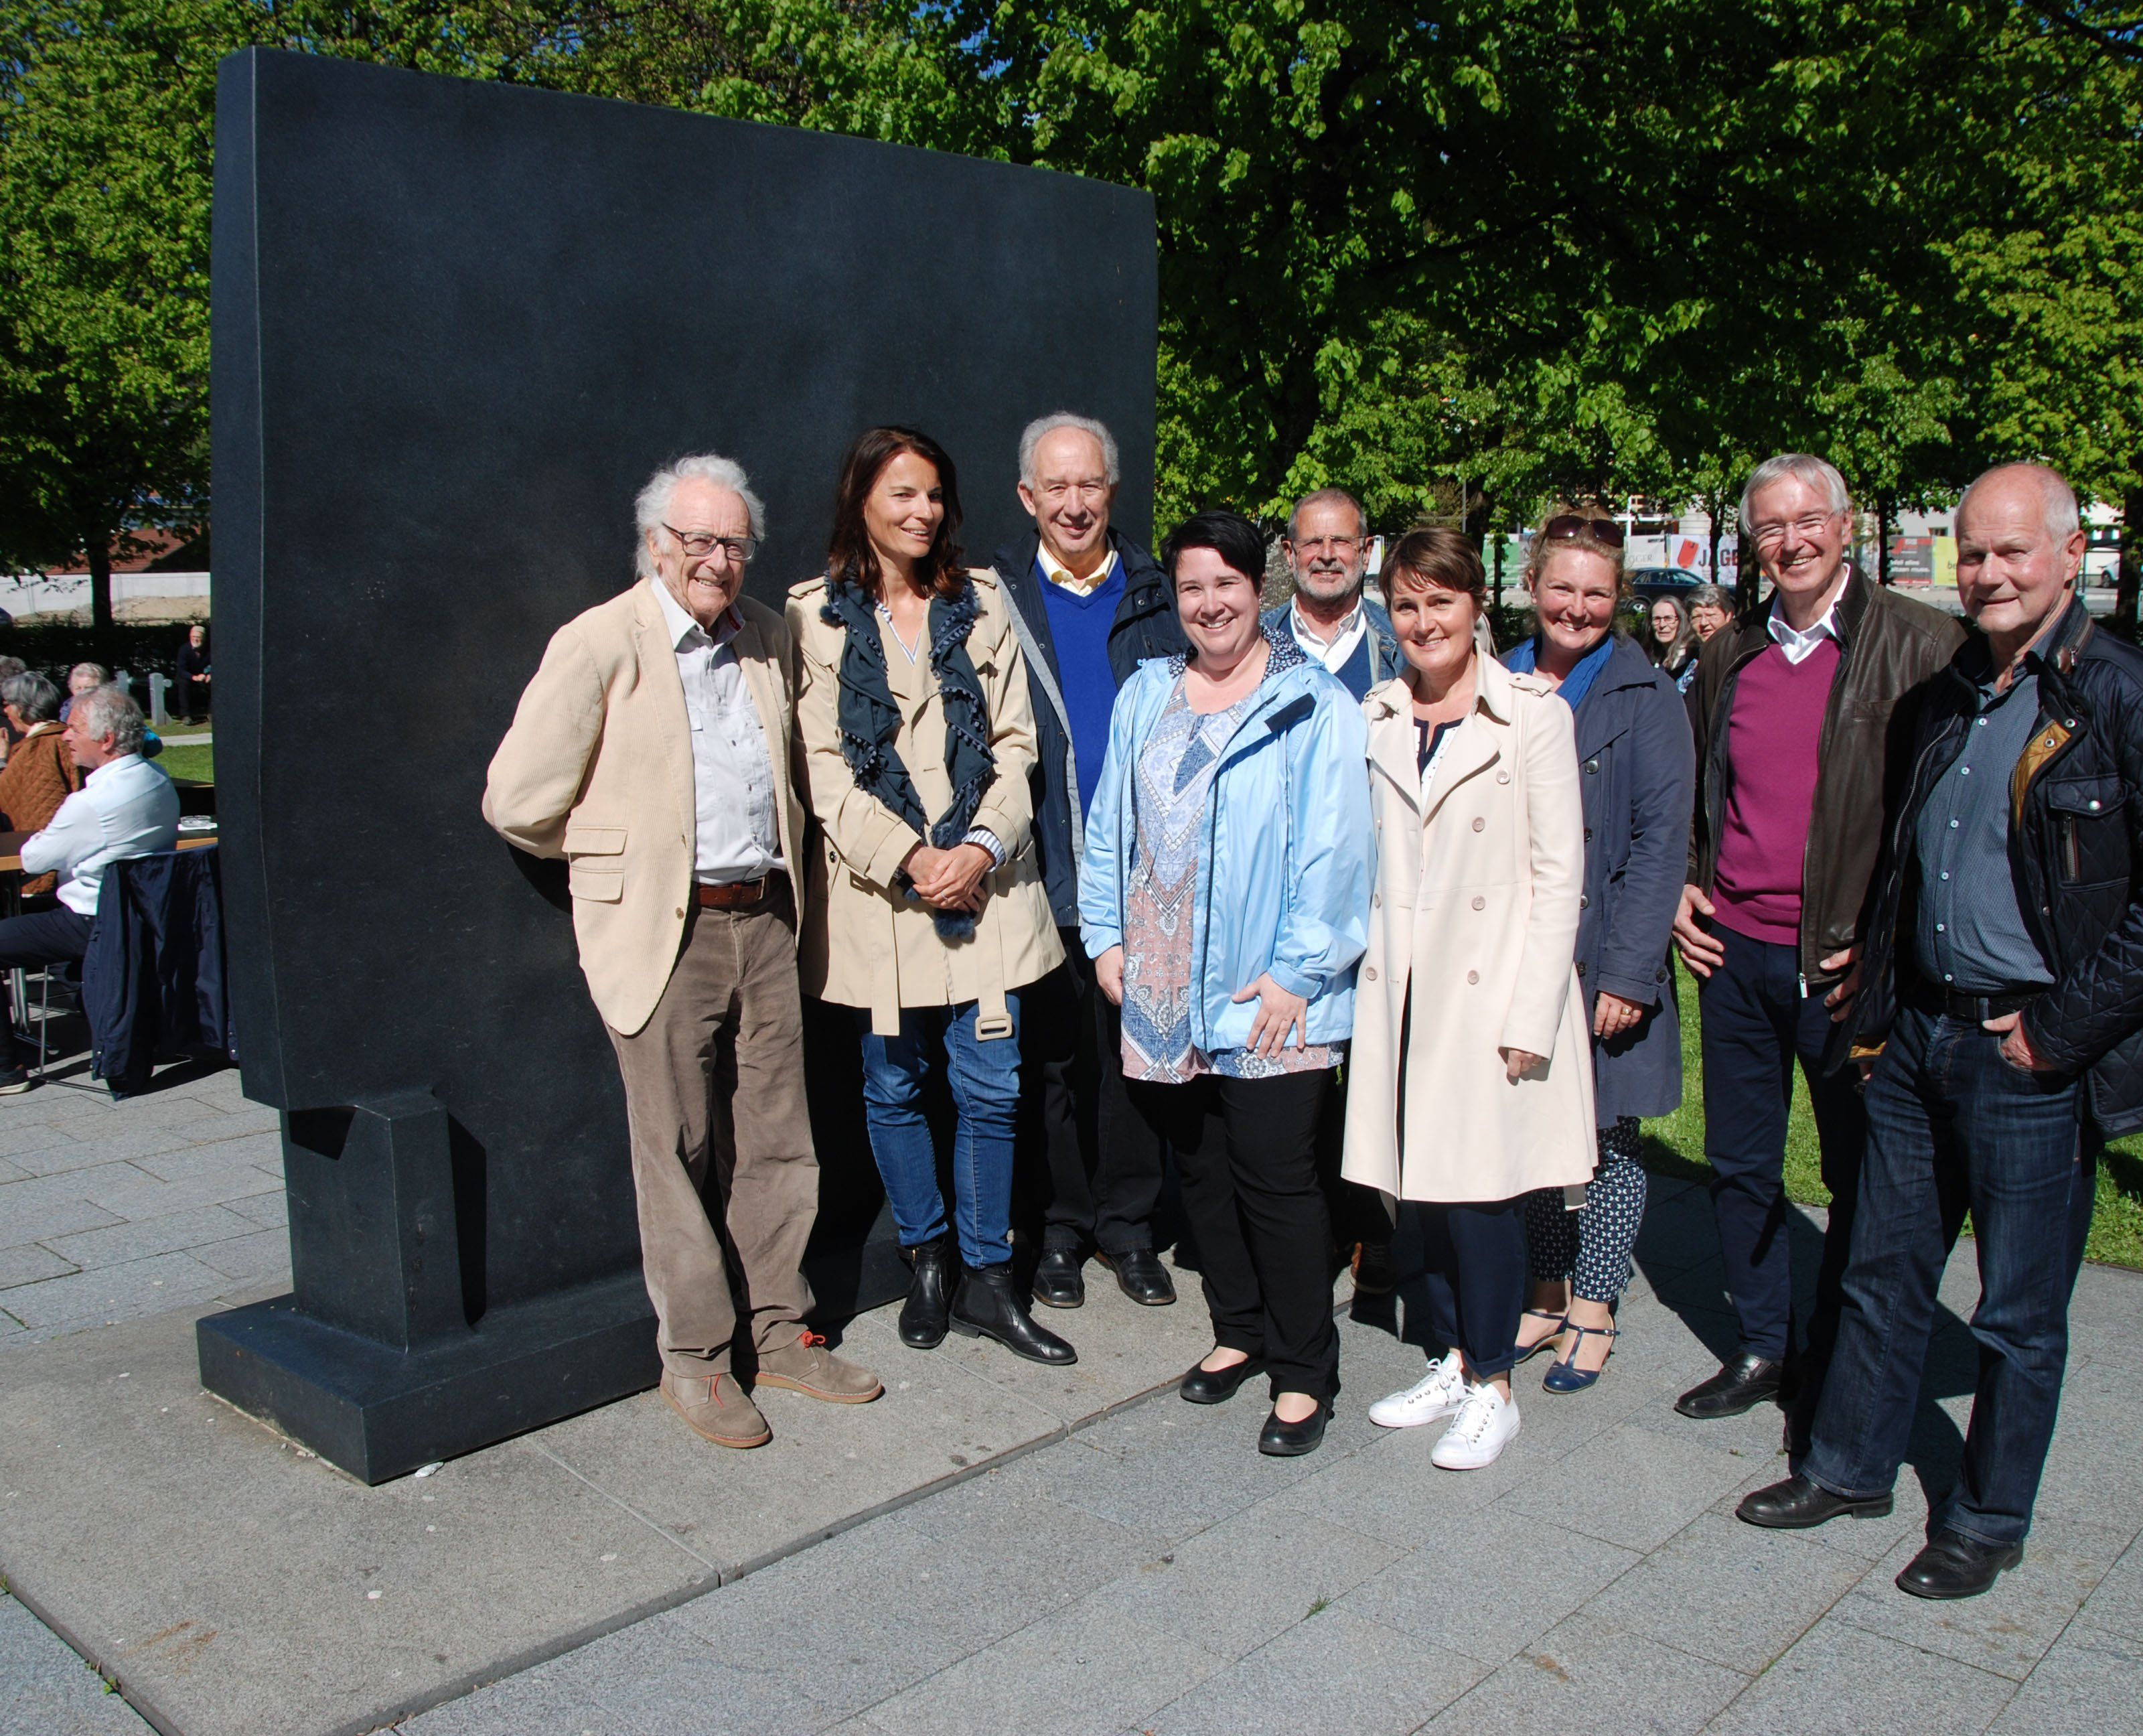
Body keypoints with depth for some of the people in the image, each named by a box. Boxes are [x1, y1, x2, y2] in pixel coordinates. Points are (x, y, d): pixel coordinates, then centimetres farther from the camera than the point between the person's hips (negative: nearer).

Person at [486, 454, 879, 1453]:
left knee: (776, 1142, 11)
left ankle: (776, 1333, 25)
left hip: (764, 923, 6)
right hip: (662, 930, -5)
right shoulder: (598, 645, -9)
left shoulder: (767, 640, 10)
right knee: (678, 1152, 4)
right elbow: (519, 800, -11)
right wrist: (616, 860, 1)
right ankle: (696, 1358, 17)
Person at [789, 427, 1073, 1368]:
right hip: (876, 890, -1)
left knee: (990, 1089, 2)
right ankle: (928, 1263, 27)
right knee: (893, 1088, 9)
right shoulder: (818, 615, 2)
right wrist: (908, 859, -14)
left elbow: (1014, 743, 5)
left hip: (984, 887, 2)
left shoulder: (980, 605, 9)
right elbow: (824, 765, -5)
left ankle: (987, 1281, 17)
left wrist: (980, 849, -10)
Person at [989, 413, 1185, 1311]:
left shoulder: (1152, 593, 7)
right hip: (1042, 869, -1)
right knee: (1054, 1053, 8)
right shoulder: (997, 596, 3)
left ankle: (1127, 1222, 23)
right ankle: (1062, 1226, 22)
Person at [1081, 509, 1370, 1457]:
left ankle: (1302, 1375, 13)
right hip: (1163, 988, 5)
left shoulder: (1312, 704, -4)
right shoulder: (1146, 696, 12)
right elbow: (1110, 825, 16)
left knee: (1275, 1178, -1)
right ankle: (1239, 1333, 32)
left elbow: (1334, 847, -9)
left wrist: (1296, 970, -13)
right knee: (1201, 1168, 14)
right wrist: (1106, 935, 9)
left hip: (1268, 997, -5)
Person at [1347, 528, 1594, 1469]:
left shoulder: (1532, 715, -5)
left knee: (1481, 1188, -1)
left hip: (1491, 989, -4)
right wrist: (1366, 969, 4)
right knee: (1423, 1182, 10)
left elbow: (1559, 874, -7)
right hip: (1401, 989, 4)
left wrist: (1531, 1016, -11)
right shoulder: (1376, 719, 8)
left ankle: (1492, 1387, 16)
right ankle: (1453, 1359, 28)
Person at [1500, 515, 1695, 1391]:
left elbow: (1661, 840, -10)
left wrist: (1628, 970, -15)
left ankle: (1592, 1313, 20)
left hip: (1602, 957, -4)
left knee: (1605, 1138, 5)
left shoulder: (1643, 695, -5)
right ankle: (1548, 1296, 27)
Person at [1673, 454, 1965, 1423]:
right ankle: (1762, 1349, 29)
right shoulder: (1729, 658, 10)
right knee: (1739, 1164, 13)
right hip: (1733, 951, 5)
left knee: (1860, 1176, 8)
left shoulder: (1921, 646, -7)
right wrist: (1683, 888, 9)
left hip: (1843, 964, -5)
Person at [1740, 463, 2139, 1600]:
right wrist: (1878, 1011, 13)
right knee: (1882, 1271, 17)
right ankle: (1851, 1465, 34)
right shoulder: (1946, 696, 11)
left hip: (2031, 1055, -6)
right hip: (1918, 1035, 6)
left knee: (2019, 1315, 10)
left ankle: (1988, 1522, 28)